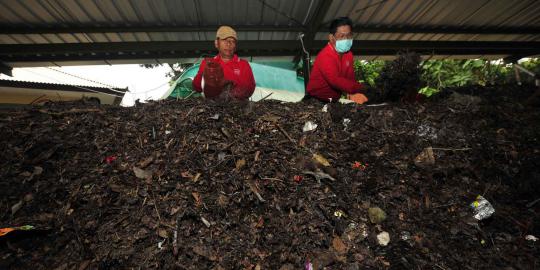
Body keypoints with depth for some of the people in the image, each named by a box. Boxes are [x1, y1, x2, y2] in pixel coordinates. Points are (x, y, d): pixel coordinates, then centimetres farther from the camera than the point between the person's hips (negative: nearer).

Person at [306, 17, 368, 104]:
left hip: (335, 99, 7)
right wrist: (361, 88, -33)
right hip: (317, 100, -6)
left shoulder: (348, 54, 5)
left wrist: (352, 94, -20)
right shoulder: (325, 56, -20)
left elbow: (350, 77, 0)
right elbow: (336, 81, -31)